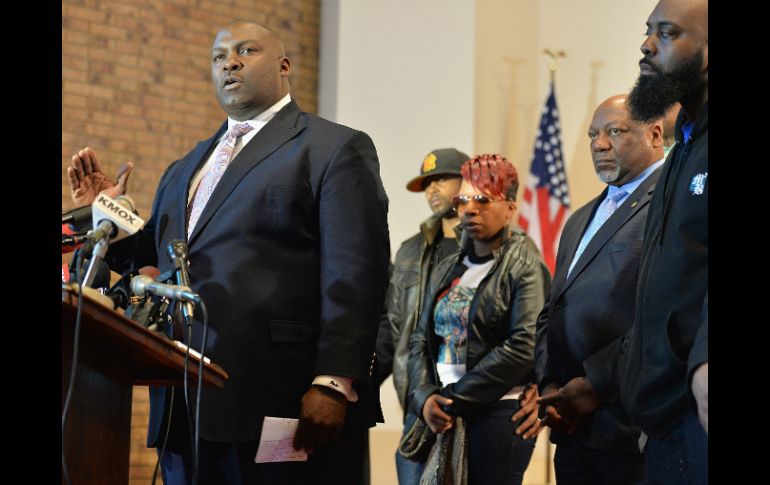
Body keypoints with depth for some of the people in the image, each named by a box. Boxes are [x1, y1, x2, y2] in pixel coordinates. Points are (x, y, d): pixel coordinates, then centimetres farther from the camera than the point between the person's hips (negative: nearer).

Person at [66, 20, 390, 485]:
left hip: (283, 409, -6)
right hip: (187, 412, 7)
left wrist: (333, 384, -19)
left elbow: (354, 276, -10)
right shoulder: (185, 168, 23)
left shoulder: (335, 148, 0)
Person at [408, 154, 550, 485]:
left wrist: (452, 400, -12)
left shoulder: (524, 267, -3)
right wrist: (425, 398, -7)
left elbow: (524, 348, -14)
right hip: (443, 419, 5)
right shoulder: (446, 271, 15)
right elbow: (421, 340, 12)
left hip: (499, 414, -5)